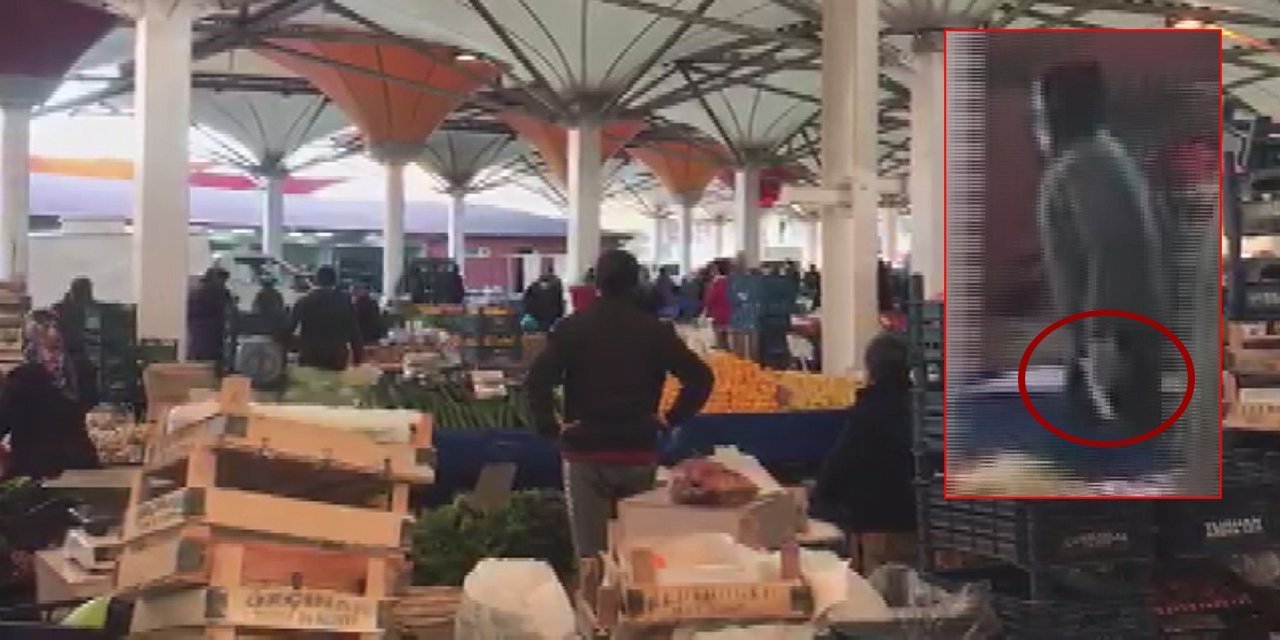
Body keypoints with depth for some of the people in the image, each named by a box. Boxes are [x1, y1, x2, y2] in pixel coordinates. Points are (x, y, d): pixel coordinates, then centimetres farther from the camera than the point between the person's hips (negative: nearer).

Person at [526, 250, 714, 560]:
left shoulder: (572, 328, -4)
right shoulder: (656, 330, 0)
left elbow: (537, 378, -15)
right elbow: (700, 378, -5)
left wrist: (549, 425, -7)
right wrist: (671, 419, 2)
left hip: (586, 452, -1)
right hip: (640, 452, 2)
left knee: (592, 551, 2)